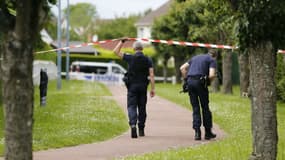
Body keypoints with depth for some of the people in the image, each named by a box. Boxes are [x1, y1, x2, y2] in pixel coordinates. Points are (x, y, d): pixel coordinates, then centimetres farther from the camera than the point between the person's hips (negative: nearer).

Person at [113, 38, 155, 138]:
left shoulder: (130, 58, -4)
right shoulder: (148, 60, 1)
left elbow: (116, 51, 3)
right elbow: (151, 75, -5)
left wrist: (122, 41, 12)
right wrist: (152, 89, -4)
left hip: (132, 86, -2)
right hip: (143, 87, 2)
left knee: (132, 106, -3)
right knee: (142, 108, 12)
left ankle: (133, 124, -27)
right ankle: (141, 129, 17)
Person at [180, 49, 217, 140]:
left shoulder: (196, 57, 25)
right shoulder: (212, 60, 8)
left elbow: (182, 68, 18)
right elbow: (211, 75, -8)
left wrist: (186, 79, 17)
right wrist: (208, 82, 10)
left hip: (190, 82, 4)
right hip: (200, 82, -4)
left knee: (195, 108, 9)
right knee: (205, 107, 8)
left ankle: (197, 132, 1)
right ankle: (208, 132, 13)